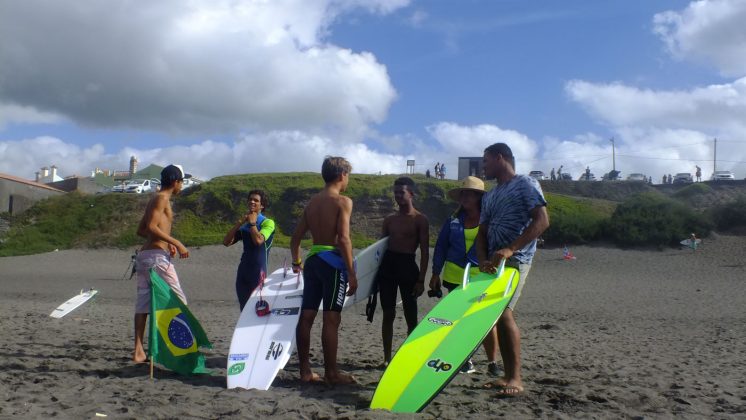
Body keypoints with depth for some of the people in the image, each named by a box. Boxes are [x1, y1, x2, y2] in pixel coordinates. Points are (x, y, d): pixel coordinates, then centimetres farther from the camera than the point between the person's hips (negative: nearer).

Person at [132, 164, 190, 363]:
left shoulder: (154, 199, 21)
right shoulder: (162, 199, -7)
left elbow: (141, 230, 24)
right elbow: (152, 227, -19)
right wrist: (176, 243, -17)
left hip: (143, 255, 9)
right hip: (157, 256, -9)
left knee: (143, 302, 6)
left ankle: (138, 351, 5)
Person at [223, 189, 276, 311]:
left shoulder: (268, 222, -3)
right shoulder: (244, 225, 16)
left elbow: (258, 240, -21)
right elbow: (226, 242, 5)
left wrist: (252, 222, -7)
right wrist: (239, 222, -1)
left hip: (258, 272, -6)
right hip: (243, 271, 6)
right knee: (244, 308, 10)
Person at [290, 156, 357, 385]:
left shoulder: (312, 202, 14)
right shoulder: (343, 201, -7)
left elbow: (295, 237, 16)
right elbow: (344, 239, -17)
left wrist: (297, 262, 30)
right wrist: (351, 273, -14)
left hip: (312, 260, 7)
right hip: (333, 262, -7)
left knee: (306, 316, 8)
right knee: (331, 319, -2)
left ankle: (305, 370, 16)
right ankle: (331, 372, 4)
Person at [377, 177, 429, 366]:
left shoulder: (420, 220, -2)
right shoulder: (389, 219, 11)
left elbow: (425, 252, -5)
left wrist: (421, 280, -11)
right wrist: (377, 274, 10)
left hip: (407, 265, -4)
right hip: (388, 265, 4)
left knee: (411, 317, 3)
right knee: (388, 314, 6)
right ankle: (387, 358, 13)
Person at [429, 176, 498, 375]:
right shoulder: (453, 220, 6)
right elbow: (441, 246, 10)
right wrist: (435, 274, 8)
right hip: (455, 276, 3)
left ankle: (492, 362, 10)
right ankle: (466, 361, 17)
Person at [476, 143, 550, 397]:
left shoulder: (526, 184, -2)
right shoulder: (489, 197, 21)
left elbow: (542, 221, -13)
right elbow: (482, 232, 15)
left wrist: (509, 249, -21)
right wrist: (483, 260, -5)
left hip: (516, 260, -8)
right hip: (494, 263, 8)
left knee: (503, 312, -18)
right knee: (497, 314, 5)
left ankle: (516, 379, -12)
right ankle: (508, 376, 12)